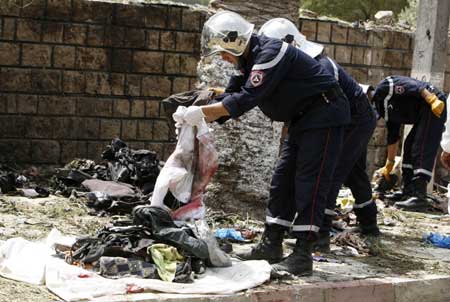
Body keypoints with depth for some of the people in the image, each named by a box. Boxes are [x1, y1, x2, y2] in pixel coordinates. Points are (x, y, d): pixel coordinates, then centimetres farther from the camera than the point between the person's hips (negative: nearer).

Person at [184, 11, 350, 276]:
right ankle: (271, 246, 16)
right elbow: (233, 95, 10)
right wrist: (198, 119, -3)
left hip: (324, 115, -10)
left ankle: (303, 256, -12)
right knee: (283, 181, 10)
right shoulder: (249, 59, 8)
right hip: (303, 119, 10)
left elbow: (245, 99, -29)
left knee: (310, 185, -12)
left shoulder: (269, 53, -24)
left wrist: (202, 112, -25)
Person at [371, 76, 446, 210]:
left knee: (422, 150, -15)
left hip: (436, 106, -11)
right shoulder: (387, 112, 21)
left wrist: (433, 100, -27)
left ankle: (419, 197, -19)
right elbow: (393, 139, 26)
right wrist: (388, 166, 31)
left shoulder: (384, 87, -5)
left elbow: (415, 87, -17)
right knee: (409, 147, 15)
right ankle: (407, 193, 16)